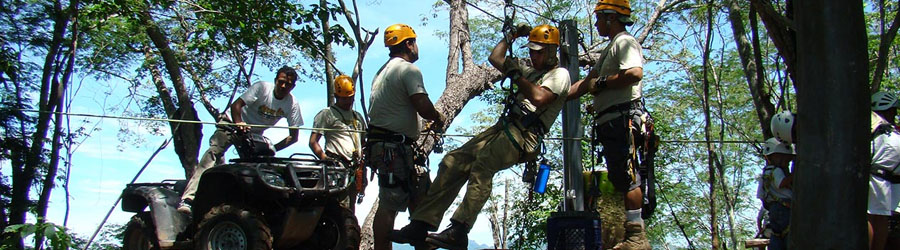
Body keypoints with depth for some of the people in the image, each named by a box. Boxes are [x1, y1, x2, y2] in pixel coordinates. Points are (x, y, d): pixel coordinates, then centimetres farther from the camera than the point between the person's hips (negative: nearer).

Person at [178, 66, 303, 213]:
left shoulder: (292, 105, -13)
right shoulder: (262, 88, -20)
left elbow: (293, 136, -12)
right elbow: (236, 104, -27)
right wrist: (238, 123, -46)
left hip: (256, 134, 5)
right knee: (213, 152, -24)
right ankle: (188, 199, -36)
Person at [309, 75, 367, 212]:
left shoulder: (358, 116, 27)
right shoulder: (326, 114, 7)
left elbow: (363, 142, 32)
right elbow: (313, 142, -2)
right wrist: (325, 159, -16)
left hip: (356, 168, 7)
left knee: (351, 205, 5)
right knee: (343, 206, -21)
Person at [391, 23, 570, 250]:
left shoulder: (559, 74, 5)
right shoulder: (530, 71, 31)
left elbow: (539, 98, -16)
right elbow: (495, 58, 36)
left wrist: (515, 75, -6)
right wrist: (512, 36, 32)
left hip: (525, 136, -9)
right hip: (504, 127, 9)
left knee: (483, 164, -36)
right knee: (452, 162, -7)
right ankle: (420, 226, -11)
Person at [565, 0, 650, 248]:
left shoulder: (625, 42, -5)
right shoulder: (609, 49, 27)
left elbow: (635, 73, -23)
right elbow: (586, 83, 25)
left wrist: (601, 83, -12)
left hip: (623, 117, -10)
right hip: (611, 122, 10)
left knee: (626, 177, -13)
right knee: (620, 178, 9)